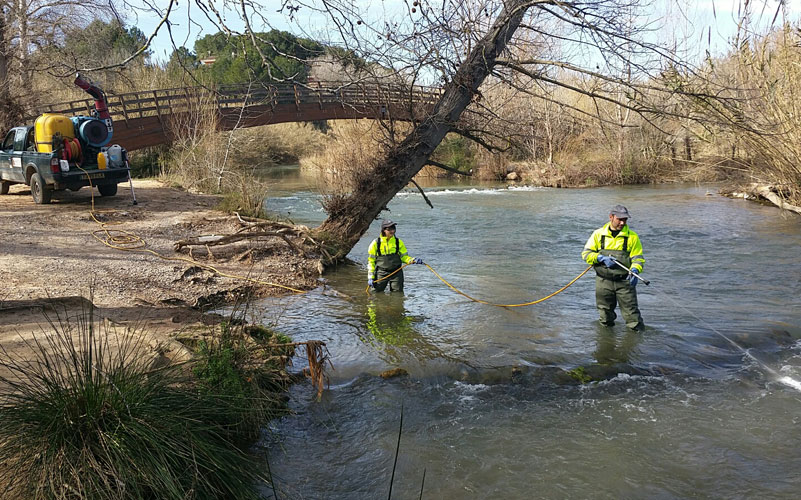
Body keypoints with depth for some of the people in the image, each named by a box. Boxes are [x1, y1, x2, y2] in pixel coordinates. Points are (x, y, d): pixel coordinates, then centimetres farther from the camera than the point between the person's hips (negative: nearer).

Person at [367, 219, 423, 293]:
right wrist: (370, 277, -4)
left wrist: (413, 260, -12)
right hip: (381, 273, -1)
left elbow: (404, 257, 9)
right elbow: (371, 261, 1)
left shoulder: (398, 242, 3)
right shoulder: (376, 243, -2)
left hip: (396, 272, 2)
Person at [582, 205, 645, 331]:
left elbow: (638, 257, 1)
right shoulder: (598, 234, 5)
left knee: (631, 310, -5)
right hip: (603, 281, 1)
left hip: (624, 281, -1)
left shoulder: (632, 236, 3)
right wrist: (602, 258, -13)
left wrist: (635, 270, -20)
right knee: (605, 315, 12)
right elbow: (586, 254, 3)